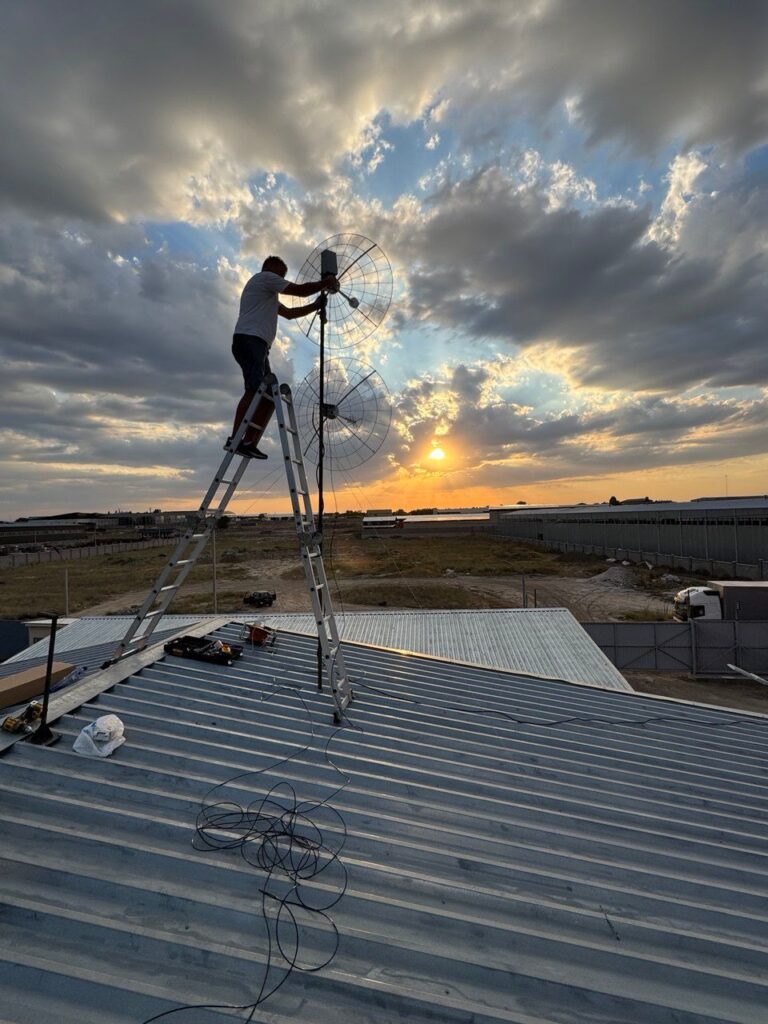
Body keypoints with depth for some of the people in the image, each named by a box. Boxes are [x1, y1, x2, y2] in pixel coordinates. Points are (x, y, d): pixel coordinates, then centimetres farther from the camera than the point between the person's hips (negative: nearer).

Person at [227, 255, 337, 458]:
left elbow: (289, 313, 38)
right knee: (254, 390, -24)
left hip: (257, 345, 10)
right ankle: (234, 439, -31)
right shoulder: (265, 277, 8)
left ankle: (249, 443, -6)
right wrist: (325, 282, 16)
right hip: (249, 341, -10)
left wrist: (316, 305, 35)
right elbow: (300, 290, 2)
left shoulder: (268, 294, 37)